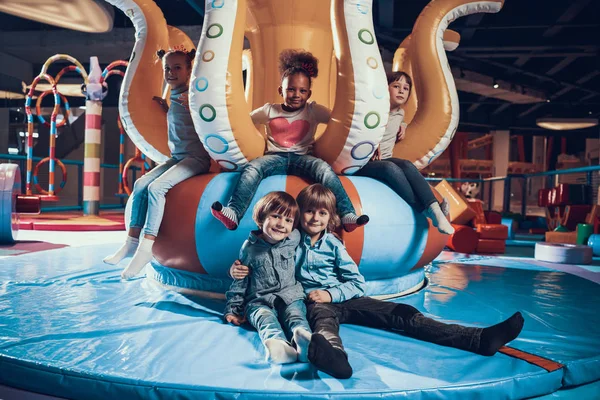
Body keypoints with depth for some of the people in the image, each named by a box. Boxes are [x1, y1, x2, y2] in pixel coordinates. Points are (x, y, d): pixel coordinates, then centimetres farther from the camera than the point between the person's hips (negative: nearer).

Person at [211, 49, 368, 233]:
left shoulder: (314, 111, 10)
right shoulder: (269, 110, 11)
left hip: (302, 158, 0)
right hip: (275, 157, 1)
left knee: (324, 168, -32)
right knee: (252, 167, -31)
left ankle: (347, 215, -39)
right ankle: (233, 213, -44)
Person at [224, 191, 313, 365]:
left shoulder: (294, 239, 5)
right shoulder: (249, 247, 3)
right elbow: (240, 280, 11)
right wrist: (232, 309, 9)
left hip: (290, 297, 2)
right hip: (259, 301, -1)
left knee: (296, 315, -31)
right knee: (266, 318, -34)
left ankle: (305, 341, -65)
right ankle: (277, 344, -67)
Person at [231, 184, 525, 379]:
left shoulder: (332, 244, 9)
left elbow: (358, 283, 6)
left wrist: (331, 294, -11)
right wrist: (242, 270, -7)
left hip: (344, 299, 4)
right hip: (314, 302, -3)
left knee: (401, 314, -12)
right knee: (323, 318, -42)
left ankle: (480, 339, -21)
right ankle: (329, 351, -83)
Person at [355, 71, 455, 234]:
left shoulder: (399, 114, 15)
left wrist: (402, 127, 17)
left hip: (387, 159, 5)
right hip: (364, 163, -5)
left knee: (407, 165, -30)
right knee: (391, 168, -38)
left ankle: (434, 209, -44)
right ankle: (425, 211, -39)